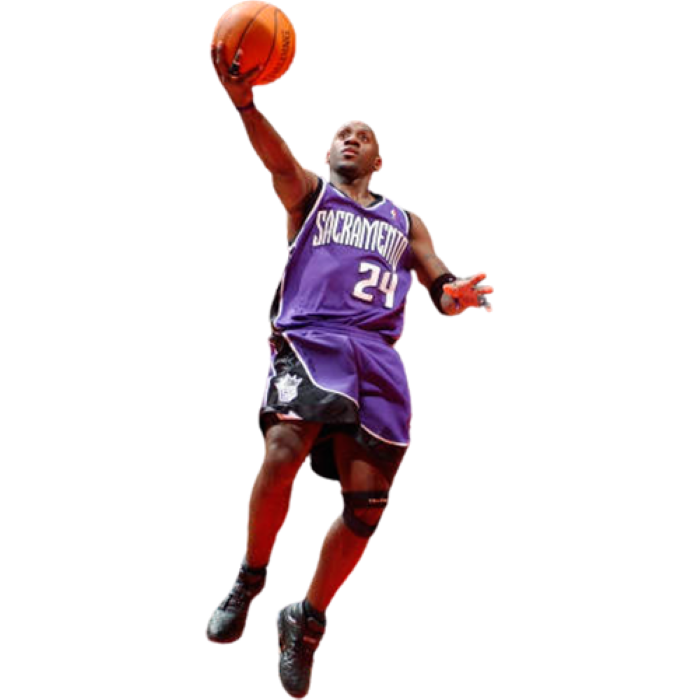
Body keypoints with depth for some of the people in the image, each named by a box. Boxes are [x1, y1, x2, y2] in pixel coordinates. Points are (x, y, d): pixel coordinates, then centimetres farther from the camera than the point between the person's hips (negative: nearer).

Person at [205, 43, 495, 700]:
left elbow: (440, 283, 16)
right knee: (283, 453, -29)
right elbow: (277, 159, -4)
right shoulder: (308, 193, 19)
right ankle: (250, 577, -4)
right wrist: (245, 103, -26)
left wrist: (454, 294, -12)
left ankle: (305, 623, 11)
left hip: (378, 353, 3)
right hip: (307, 337, -3)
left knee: (366, 502, -8)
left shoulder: (404, 221, 28)